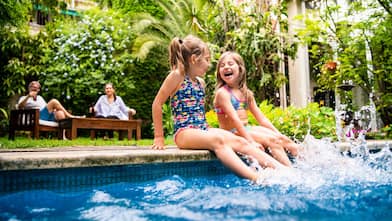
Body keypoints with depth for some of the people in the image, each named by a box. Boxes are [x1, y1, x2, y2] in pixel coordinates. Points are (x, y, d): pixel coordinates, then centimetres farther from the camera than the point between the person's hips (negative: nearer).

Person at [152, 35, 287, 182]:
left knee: (239, 142, -16)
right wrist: (159, 137, -6)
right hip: (184, 132, -7)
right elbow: (157, 104, -4)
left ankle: (282, 169, -26)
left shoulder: (200, 82, 19)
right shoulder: (177, 76, -3)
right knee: (218, 140, -35)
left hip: (203, 129, 7)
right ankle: (256, 179, -51)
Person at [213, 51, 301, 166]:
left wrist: (278, 134, 3)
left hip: (247, 129, 7)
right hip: (232, 133, -7)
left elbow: (261, 118, 11)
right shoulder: (222, 92, -12)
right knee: (271, 140, -19)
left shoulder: (246, 93, 12)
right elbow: (234, 119, -22)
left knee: (280, 138, -8)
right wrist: (251, 142, -28)